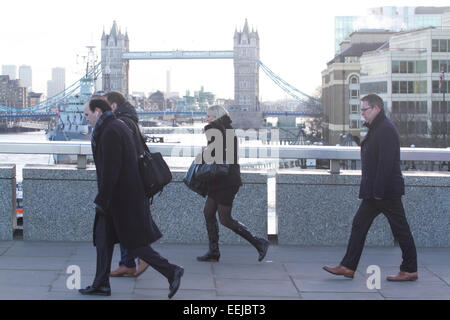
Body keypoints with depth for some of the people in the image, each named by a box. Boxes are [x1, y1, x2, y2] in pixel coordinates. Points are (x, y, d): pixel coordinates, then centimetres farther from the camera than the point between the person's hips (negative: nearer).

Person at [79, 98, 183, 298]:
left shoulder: (110, 132, -18)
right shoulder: (119, 127, 13)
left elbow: (110, 171, -23)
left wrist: (102, 200, -18)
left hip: (121, 197, -10)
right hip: (124, 194, 10)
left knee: (134, 244, -4)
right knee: (103, 237, 12)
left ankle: (171, 272, 1)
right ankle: (101, 285, 16)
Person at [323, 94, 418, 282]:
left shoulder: (386, 130, -16)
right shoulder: (375, 129, 16)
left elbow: (386, 163, -22)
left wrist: (379, 191, -23)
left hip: (387, 191, -10)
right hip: (374, 191, 11)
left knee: (400, 229, -1)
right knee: (359, 225, 8)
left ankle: (410, 270, 7)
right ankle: (348, 266, 11)